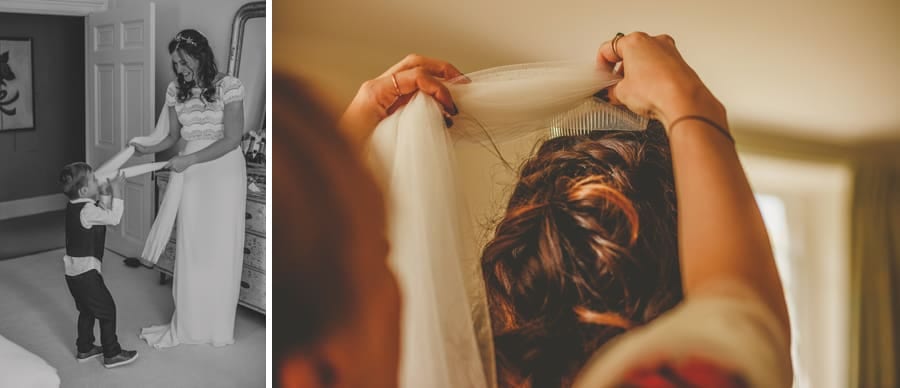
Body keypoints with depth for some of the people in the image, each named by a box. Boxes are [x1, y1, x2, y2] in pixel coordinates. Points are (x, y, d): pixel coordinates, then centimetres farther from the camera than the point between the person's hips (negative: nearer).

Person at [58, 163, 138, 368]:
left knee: (86, 310, 23)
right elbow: (114, 218, -23)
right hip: (86, 272, -9)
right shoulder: (87, 210, -23)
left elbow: (104, 213, 17)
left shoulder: (74, 206, 7)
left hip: (74, 272, 9)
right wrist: (116, 191, -18)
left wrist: (105, 194, 9)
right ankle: (112, 354, 9)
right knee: (107, 310, 2)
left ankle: (84, 349, 35)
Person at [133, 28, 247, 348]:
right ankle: (188, 324, 15)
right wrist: (144, 150, -7)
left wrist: (188, 159, -20)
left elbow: (232, 140, -17)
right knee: (189, 249, 4)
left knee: (221, 248, 3)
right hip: (192, 173, 4)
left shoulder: (228, 87, -13)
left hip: (225, 169, -4)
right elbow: (173, 136, 10)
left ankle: (219, 327, 16)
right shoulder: (175, 90, 2)